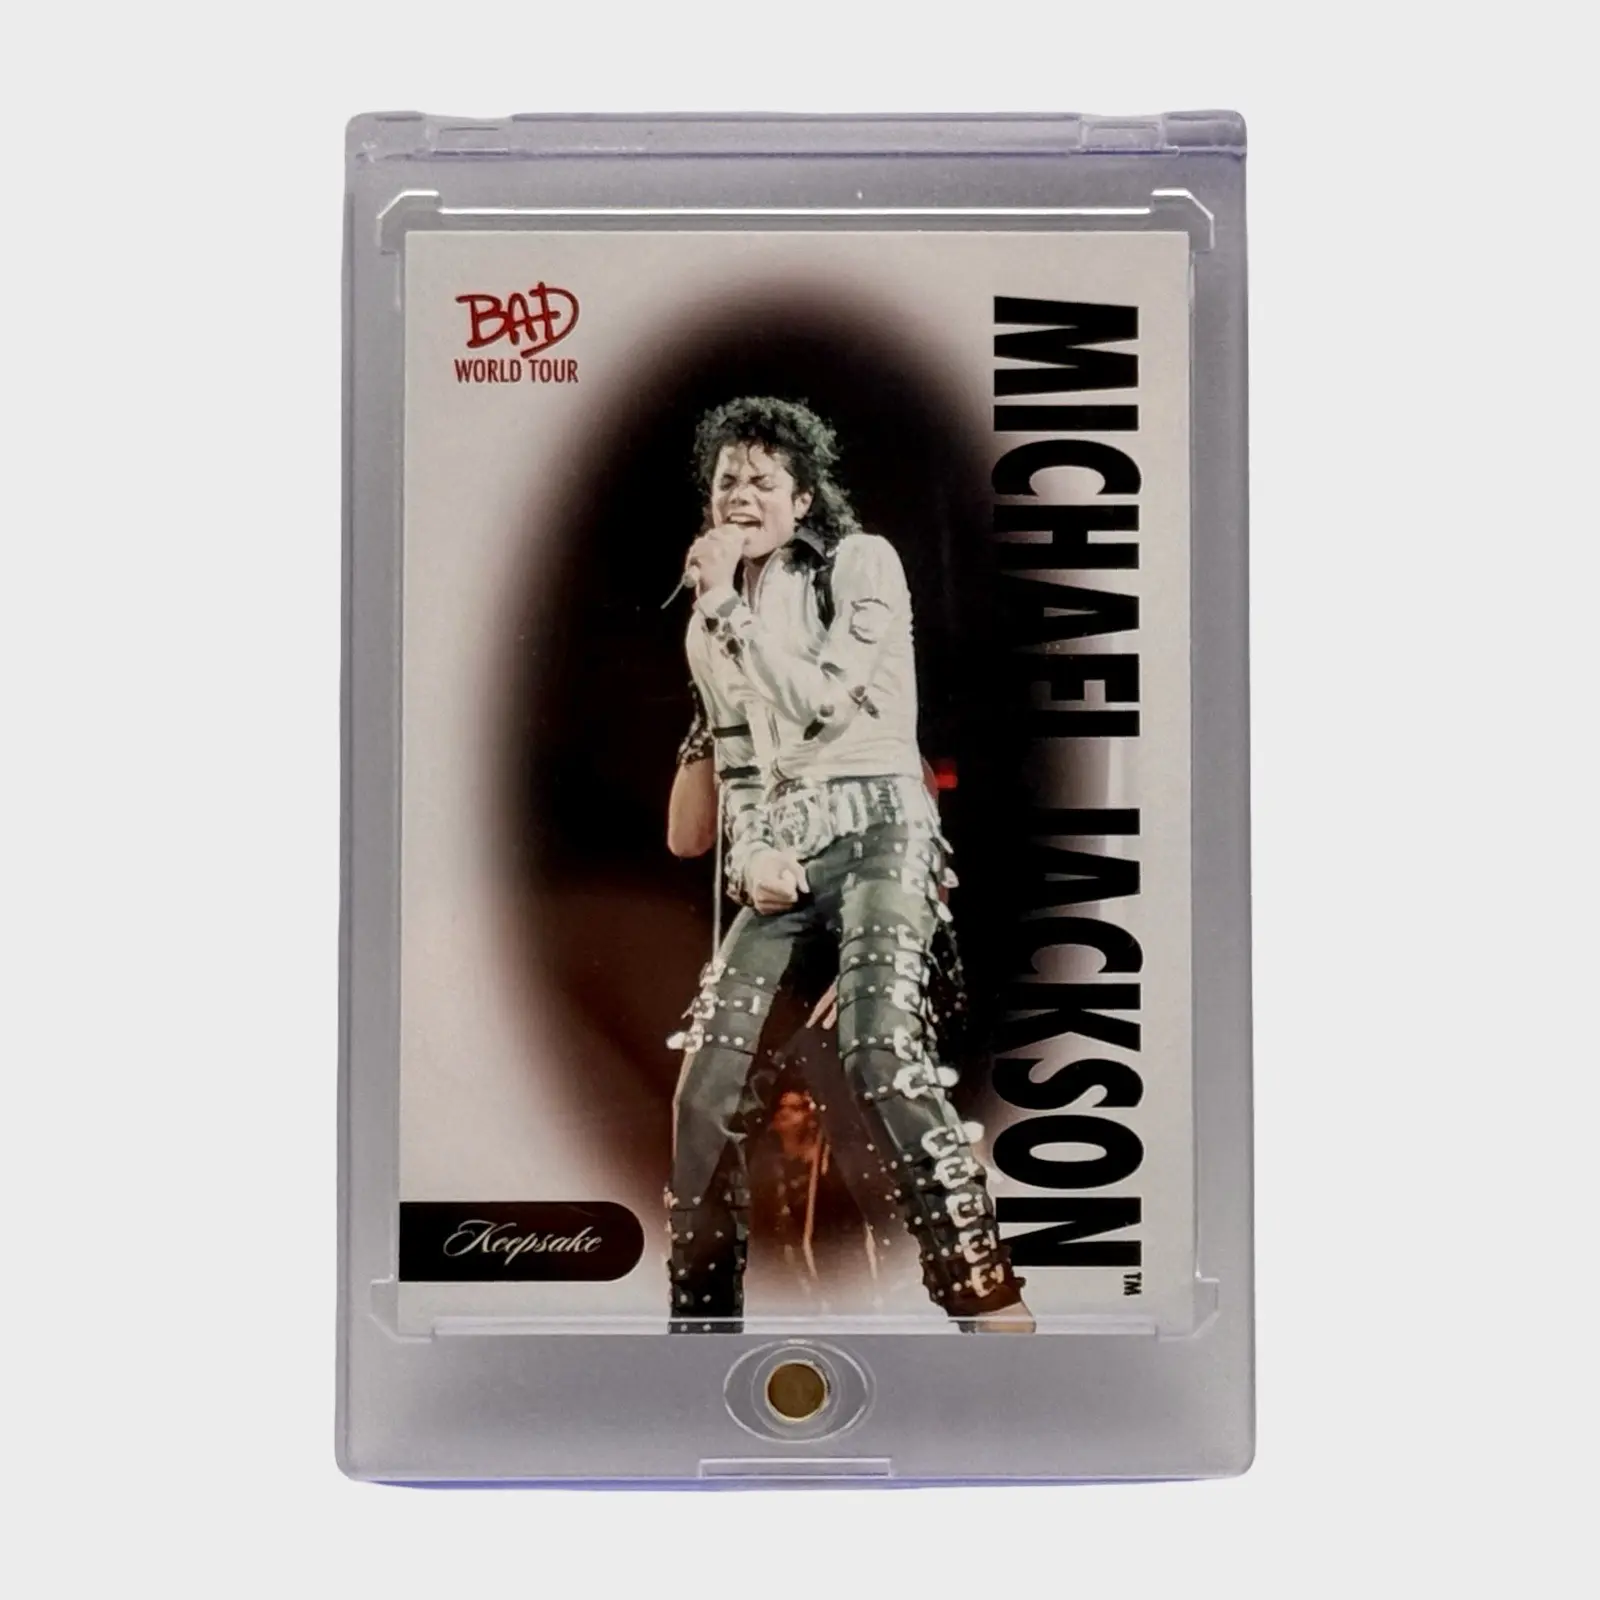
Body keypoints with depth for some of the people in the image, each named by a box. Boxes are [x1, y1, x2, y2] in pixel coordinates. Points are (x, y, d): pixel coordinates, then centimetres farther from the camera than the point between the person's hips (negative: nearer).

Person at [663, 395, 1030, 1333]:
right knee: (708, 1086, -5)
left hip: (874, 829, -5)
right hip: (781, 851, 6)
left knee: (883, 1056, -27)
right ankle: (703, 1314, 9)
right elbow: (737, 760, 17)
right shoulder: (714, 622, 18)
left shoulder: (861, 561, 2)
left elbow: (823, 700, -11)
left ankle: (992, 1306, -22)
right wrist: (752, 852, -2)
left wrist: (728, 603, -6)